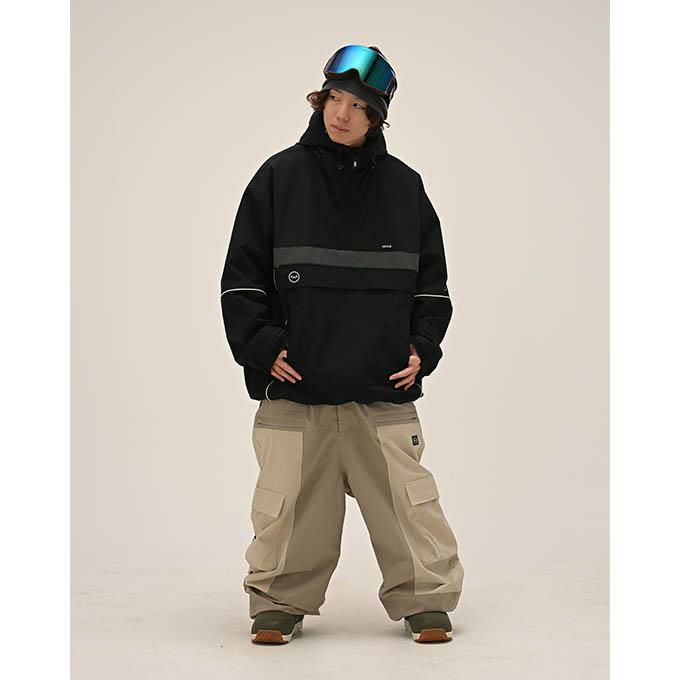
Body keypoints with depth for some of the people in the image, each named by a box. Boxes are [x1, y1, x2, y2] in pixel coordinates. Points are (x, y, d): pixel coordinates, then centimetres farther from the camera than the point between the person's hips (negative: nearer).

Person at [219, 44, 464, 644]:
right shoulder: (279, 177, 3)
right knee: (289, 500, 3)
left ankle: (427, 601, 15)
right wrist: (262, 346, -6)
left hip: (384, 389, 1)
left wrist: (422, 347, 3)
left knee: (407, 497, 0)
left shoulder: (403, 186, 8)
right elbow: (242, 278, 4)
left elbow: (431, 280, 15)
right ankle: (280, 603, 20)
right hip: (294, 383, -1)